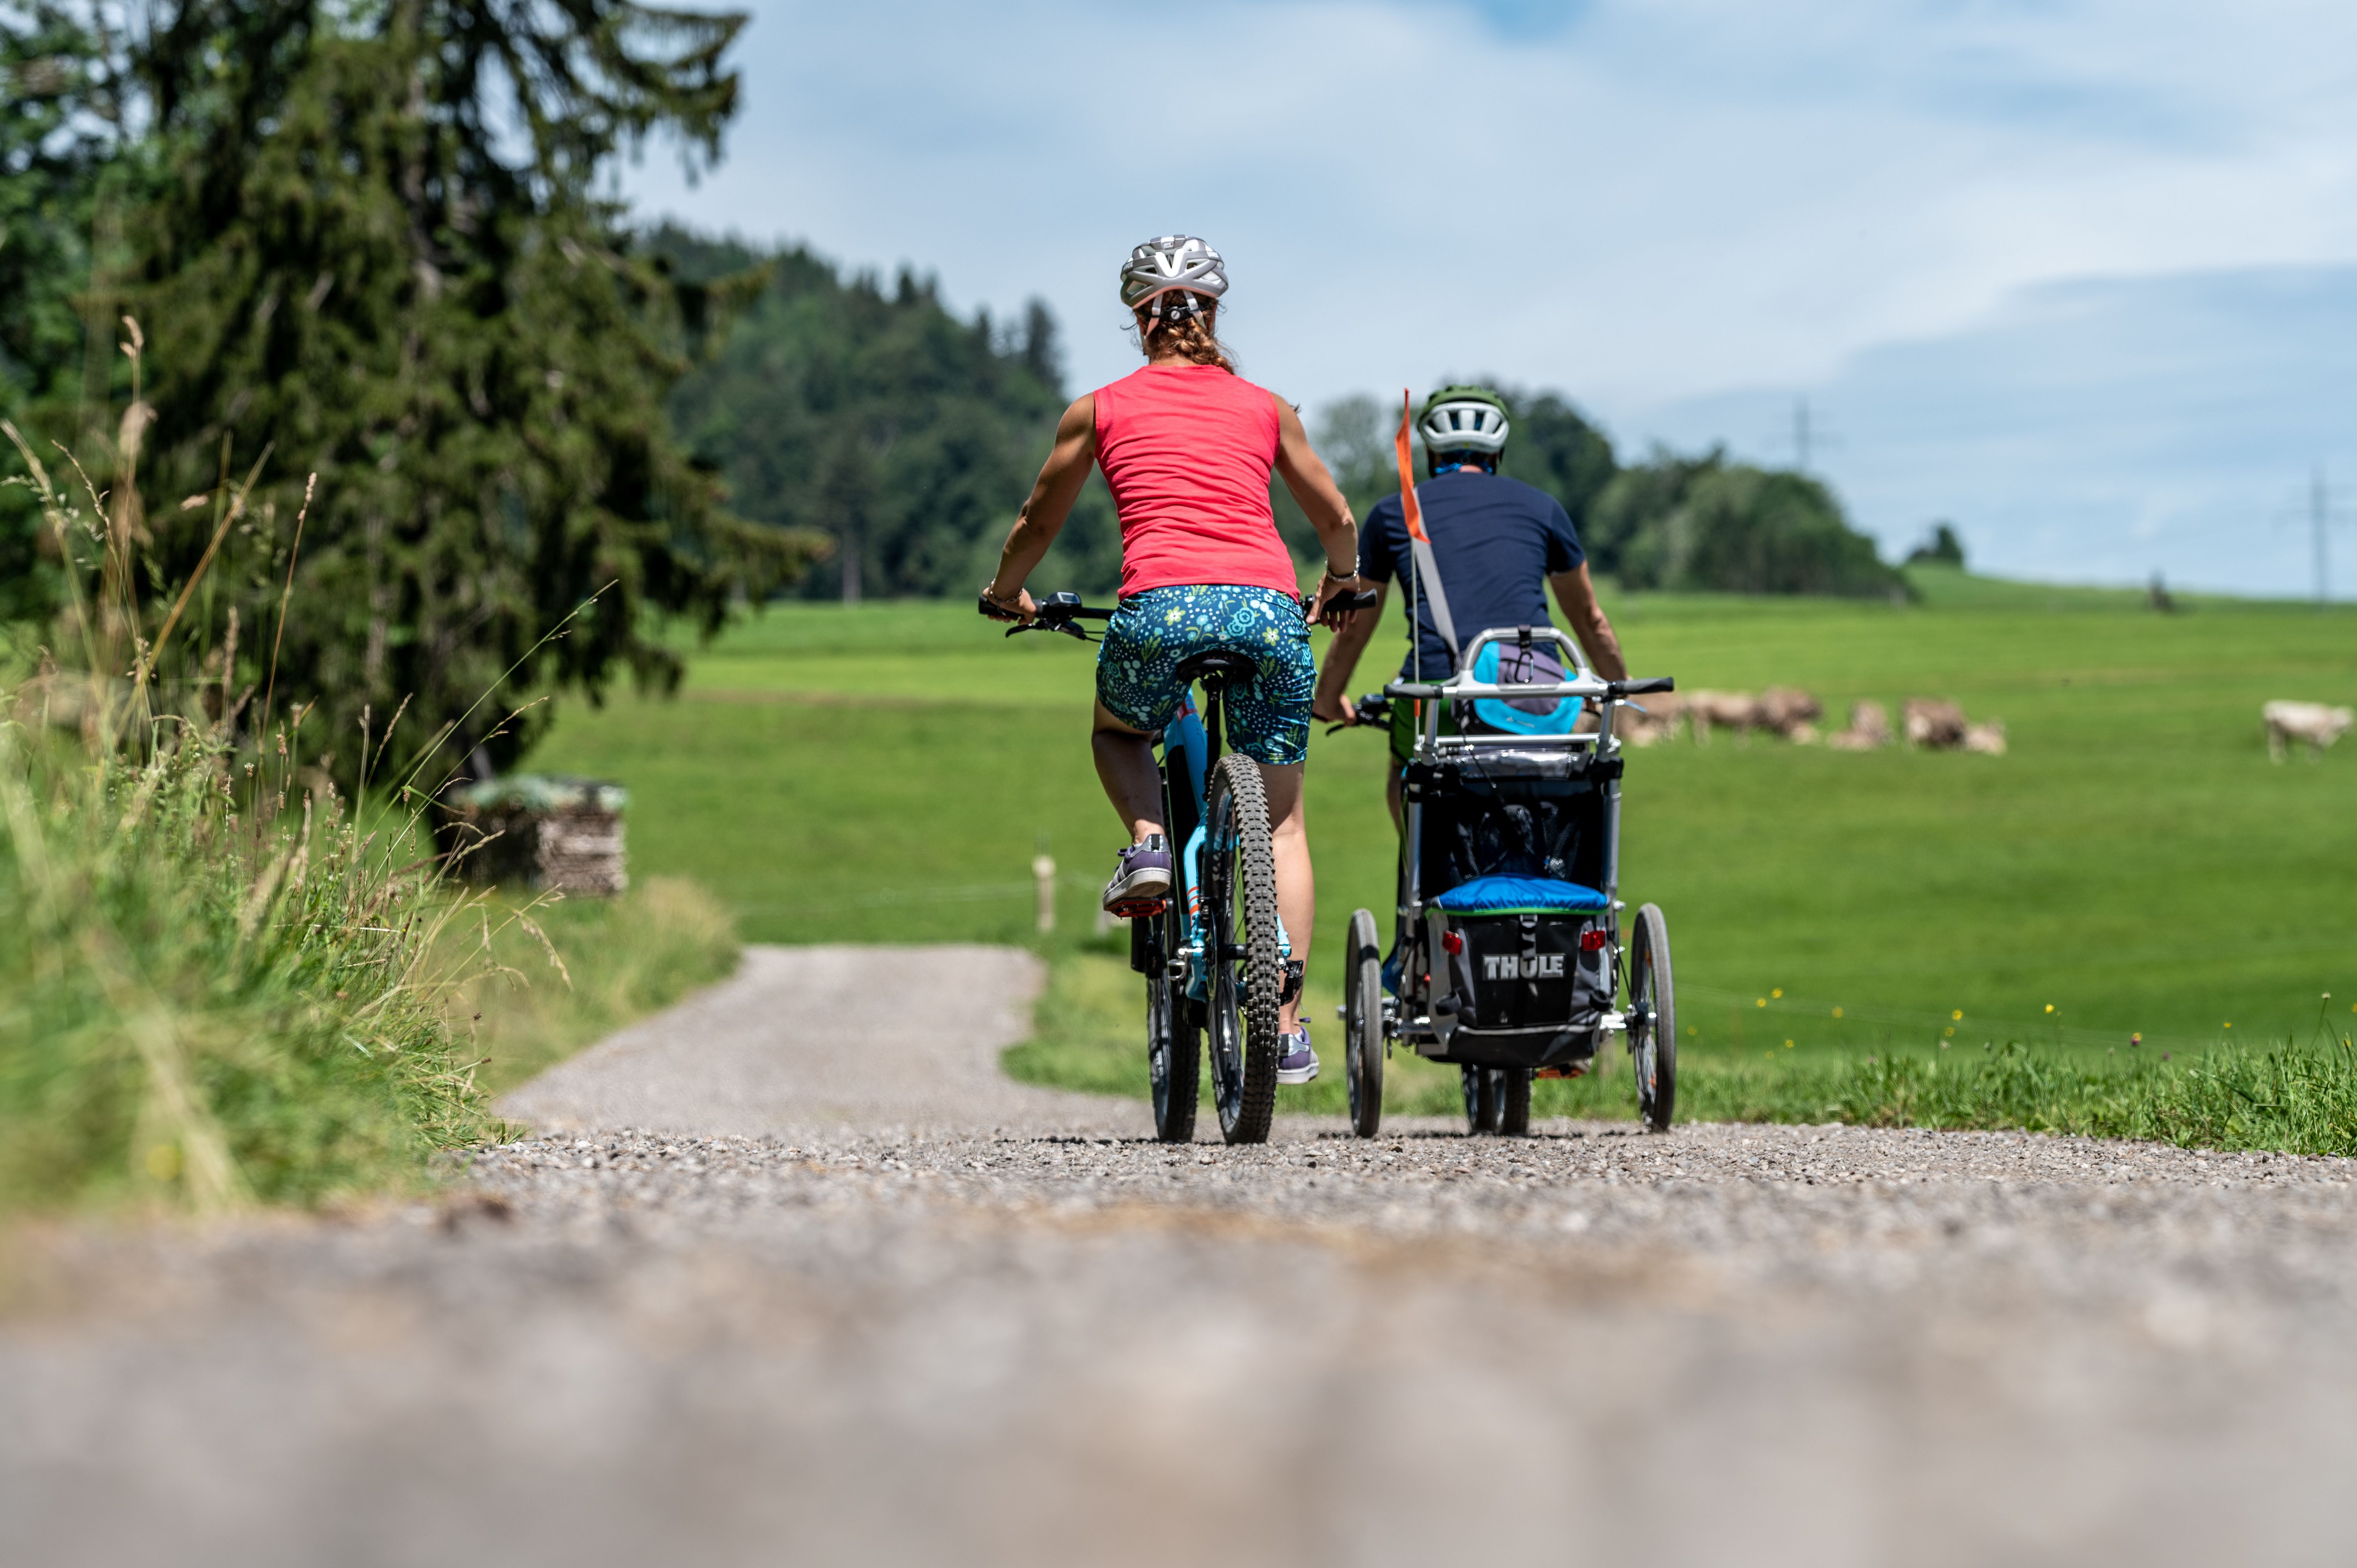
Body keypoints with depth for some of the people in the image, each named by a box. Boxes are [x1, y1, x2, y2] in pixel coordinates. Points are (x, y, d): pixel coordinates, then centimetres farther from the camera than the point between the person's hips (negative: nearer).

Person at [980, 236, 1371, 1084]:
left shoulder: (1100, 409, 17)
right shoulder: (1266, 408, 20)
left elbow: (1037, 524, 28)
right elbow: (1338, 520, 29)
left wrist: (1005, 593, 48)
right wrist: (1340, 587, 50)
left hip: (1163, 607, -1)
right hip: (1269, 608, 1)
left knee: (1116, 732, 32)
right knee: (1282, 824, 14)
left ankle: (1148, 843, 2)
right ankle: (1289, 1029, 6)